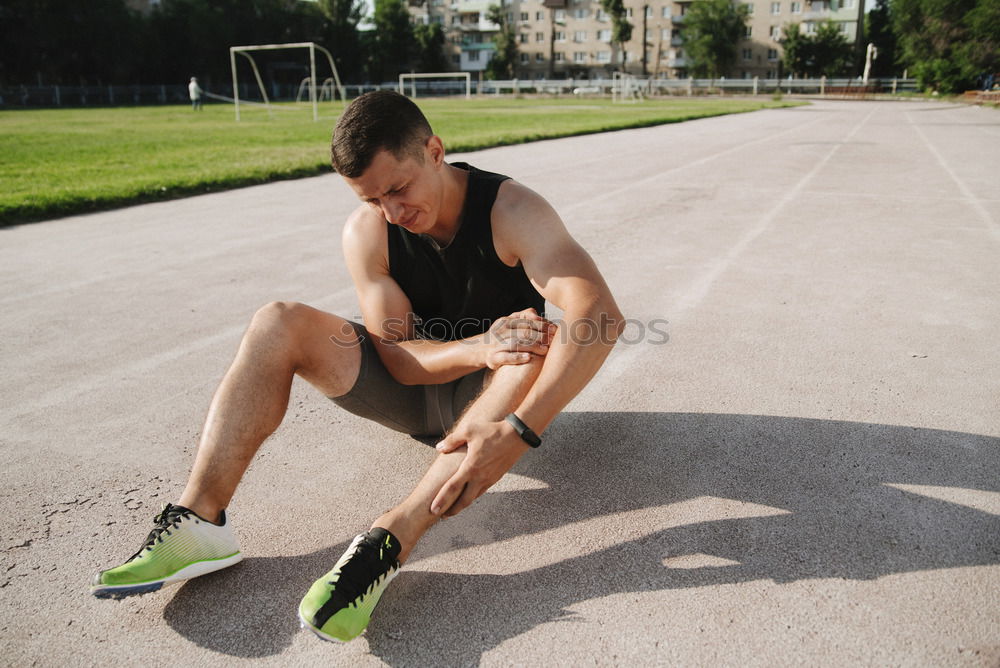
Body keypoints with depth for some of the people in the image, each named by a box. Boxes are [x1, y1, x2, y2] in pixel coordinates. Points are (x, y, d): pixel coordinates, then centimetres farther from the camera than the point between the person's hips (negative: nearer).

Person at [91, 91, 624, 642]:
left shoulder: (512, 210, -22)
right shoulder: (365, 233, -12)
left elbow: (603, 317, -36)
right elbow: (398, 356, -15)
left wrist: (516, 434, -48)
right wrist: (479, 348, -36)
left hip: (485, 394, -2)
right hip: (409, 386, 3)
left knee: (540, 344, -36)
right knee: (279, 323, -15)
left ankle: (391, 539, -45)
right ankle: (200, 519, -24)